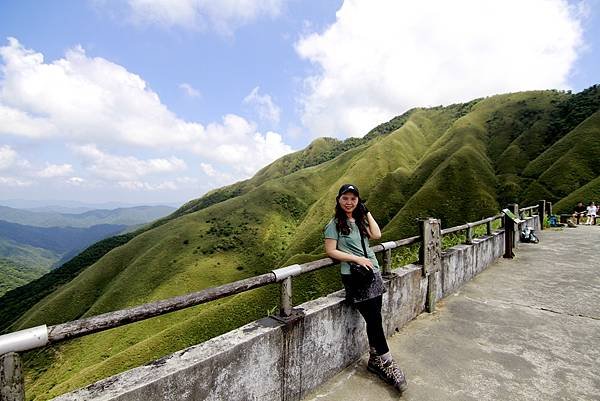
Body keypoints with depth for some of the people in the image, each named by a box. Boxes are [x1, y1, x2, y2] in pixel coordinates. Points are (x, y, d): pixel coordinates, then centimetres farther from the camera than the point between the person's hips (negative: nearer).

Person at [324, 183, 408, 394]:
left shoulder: (360, 219, 14)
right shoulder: (335, 224, -4)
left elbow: (377, 234, 3)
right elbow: (331, 251, -8)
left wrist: (367, 212, 5)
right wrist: (357, 259, -14)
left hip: (373, 273, 6)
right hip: (354, 277, -6)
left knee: (374, 319, 7)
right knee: (374, 319, -5)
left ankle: (375, 360, 24)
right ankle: (387, 362, 11)